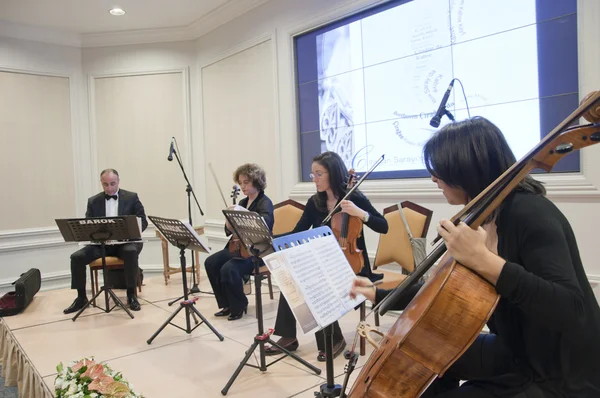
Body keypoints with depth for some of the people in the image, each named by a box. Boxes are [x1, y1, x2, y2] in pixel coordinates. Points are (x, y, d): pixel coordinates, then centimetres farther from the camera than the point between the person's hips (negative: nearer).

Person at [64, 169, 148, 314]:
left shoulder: (132, 197, 2)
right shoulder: (93, 201, 8)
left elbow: (143, 222, -1)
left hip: (126, 241, -3)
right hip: (101, 243, 3)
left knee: (131, 252, -36)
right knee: (77, 257, -19)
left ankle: (131, 295, -22)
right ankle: (81, 298, -1)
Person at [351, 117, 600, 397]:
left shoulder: (529, 212, -24)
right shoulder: (483, 219, 0)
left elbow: (570, 311, -34)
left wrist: (485, 261, -40)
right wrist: (379, 294, 13)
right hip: (520, 354, 8)